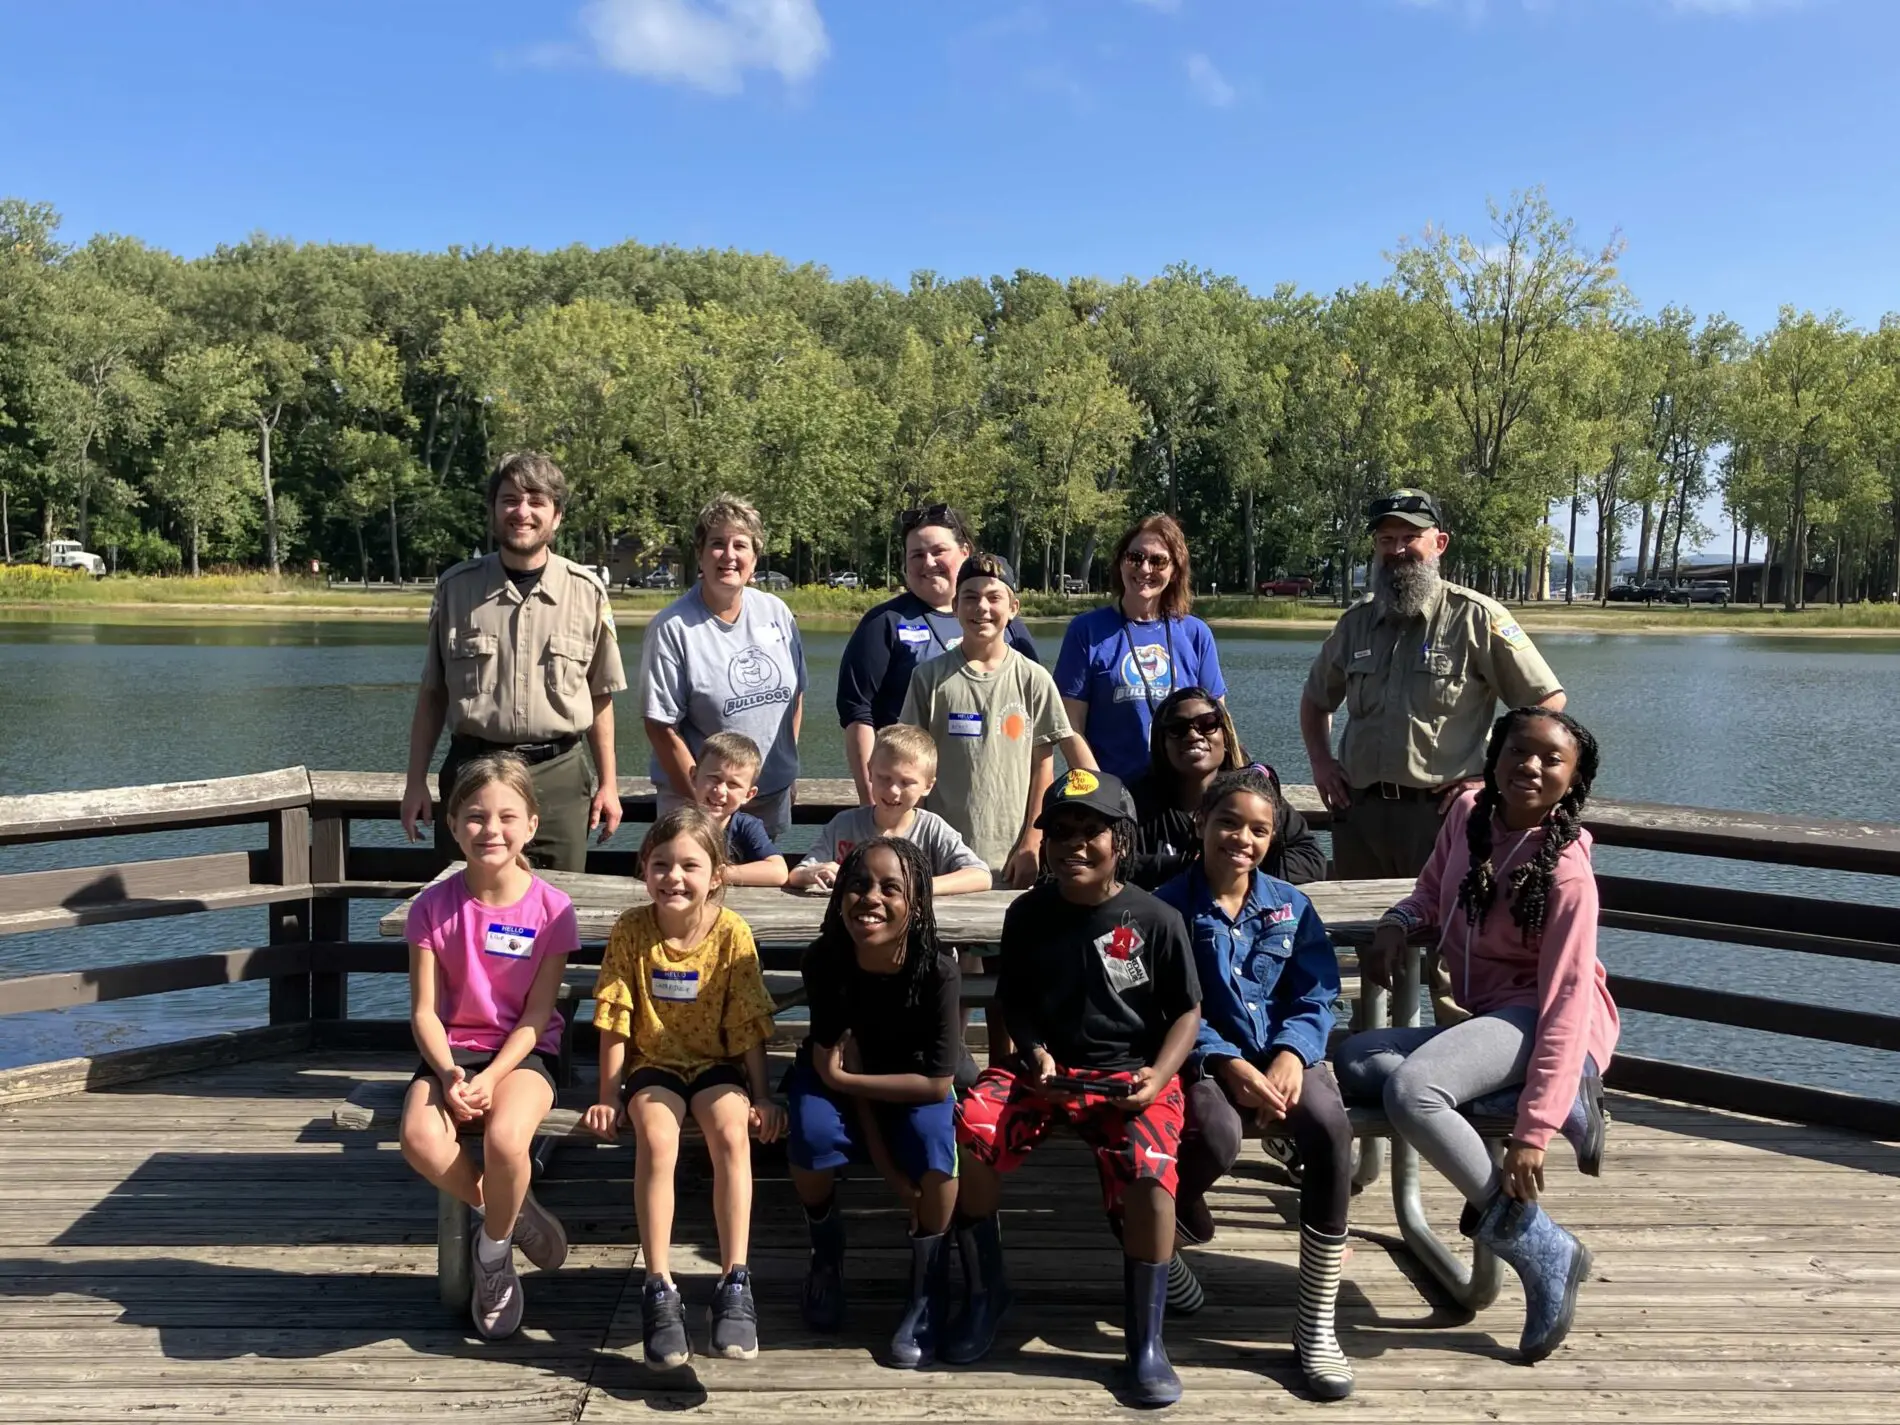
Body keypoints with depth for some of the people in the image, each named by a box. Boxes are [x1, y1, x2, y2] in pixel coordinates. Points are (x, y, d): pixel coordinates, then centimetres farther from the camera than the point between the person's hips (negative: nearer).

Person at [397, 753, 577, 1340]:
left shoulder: (550, 909, -6)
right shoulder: (434, 907, -3)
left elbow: (536, 1014, -6)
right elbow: (424, 1011, -3)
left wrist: (492, 1077, -19)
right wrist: (450, 1075, -19)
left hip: (523, 1051, -2)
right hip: (451, 1050, 2)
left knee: (505, 1139, -33)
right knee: (421, 1142, -29)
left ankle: (494, 1250, 0)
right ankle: (511, 1212, 0)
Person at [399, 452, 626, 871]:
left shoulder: (586, 592, 2)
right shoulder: (455, 587, 3)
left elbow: (600, 698, 7)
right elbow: (432, 695, 8)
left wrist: (608, 784, 5)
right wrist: (416, 782, 5)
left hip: (558, 775, 0)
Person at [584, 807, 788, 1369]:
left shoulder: (731, 932, -9)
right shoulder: (631, 930, -8)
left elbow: (749, 1025, -4)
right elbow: (615, 1021, -4)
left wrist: (761, 1096, -7)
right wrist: (608, 1095, -6)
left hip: (716, 1063, 0)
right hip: (652, 1064, 0)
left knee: (731, 1132, -30)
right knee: (657, 1138, -30)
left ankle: (735, 1286, -24)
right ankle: (659, 1291, -22)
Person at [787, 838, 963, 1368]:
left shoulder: (937, 971, -28)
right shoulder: (824, 959, -24)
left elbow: (937, 1082, -23)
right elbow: (833, 1057, -17)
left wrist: (844, 1079, -24)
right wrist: (878, 1149, -21)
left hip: (912, 1083, -1)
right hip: (837, 1078, 1)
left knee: (933, 1146, -30)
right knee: (813, 1140, -28)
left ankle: (927, 1294, -3)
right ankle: (827, 1254, 6)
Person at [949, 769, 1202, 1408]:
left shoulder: (1156, 920, -5)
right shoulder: (1027, 914, 3)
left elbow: (1186, 1012, 2)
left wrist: (1156, 1076, -14)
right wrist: (1034, 1052, -6)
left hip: (1131, 1073, -2)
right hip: (1045, 1067, 3)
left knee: (1146, 1166, -32)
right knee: (972, 1128, -25)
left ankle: (1146, 1342, -9)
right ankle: (985, 1293, -1)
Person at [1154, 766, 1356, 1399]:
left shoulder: (1291, 906, 8)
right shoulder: (1169, 907, -1)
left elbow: (1314, 996, 3)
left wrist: (1289, 1056, -17)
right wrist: (1231, 1065, -20)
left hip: (1281, 1051, 3)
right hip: (1205, 1056, -2)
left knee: (1331, 1129, -30)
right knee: (1218, 1138, -36)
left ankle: (1316, 1329, -19)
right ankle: (1178, 1214, 7)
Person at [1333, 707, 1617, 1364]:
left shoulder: (1565, 873, -17)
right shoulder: (1468, 812, 3)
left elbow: (1566, 1006, -21)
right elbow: (1432, 895, 20)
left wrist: (1533, 1132, -27)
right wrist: (1397, 924, -6)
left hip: (1539, 1023, -8)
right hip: (1482, 1019, 8)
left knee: (1411, 1090, -33)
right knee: (1355, 1060, -18)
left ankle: (1541, 1249, -16)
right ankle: (1562, 1101, -13)